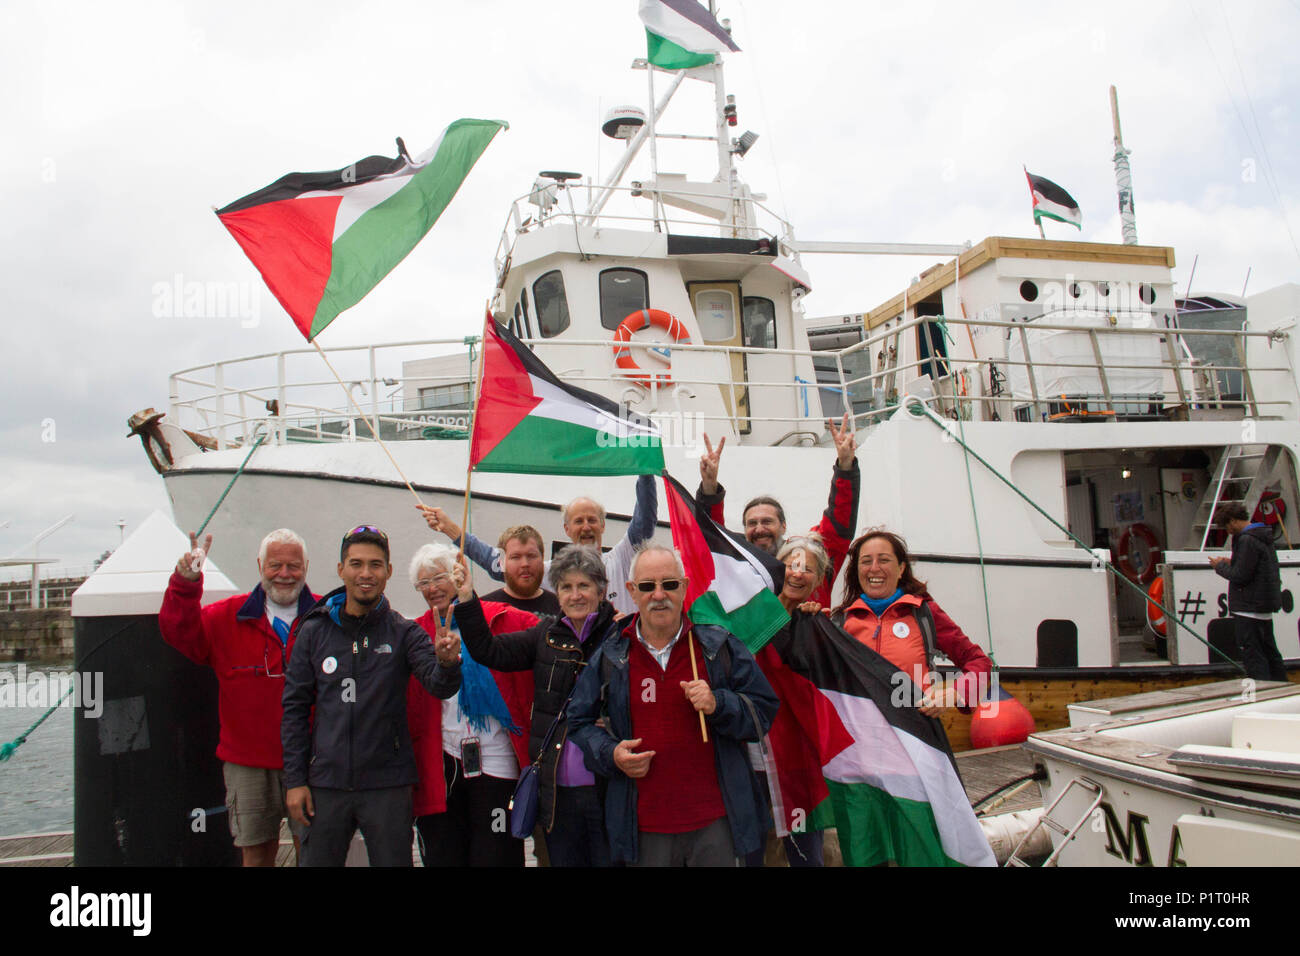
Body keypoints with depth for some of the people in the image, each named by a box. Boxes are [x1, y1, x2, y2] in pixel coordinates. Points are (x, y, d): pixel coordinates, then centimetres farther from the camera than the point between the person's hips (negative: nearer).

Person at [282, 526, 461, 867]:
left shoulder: (404, 632, -1)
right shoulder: (314, 631, 3)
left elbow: (440, 686, -14)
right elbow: (294, 708, 7)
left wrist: (447, 662, -37)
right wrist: (294, 779, 2)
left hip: (388, 786, -1)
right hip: (325, 785, 1)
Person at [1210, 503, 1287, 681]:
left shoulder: (1247, 540, -18)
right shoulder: (1263, 538, 14)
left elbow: (1240, 576, -21)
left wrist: (1220, 566, -5)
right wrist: (1231, 563, 14)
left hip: (1249, 608, -10)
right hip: (1265, 607, 10)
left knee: (1252, 655, -7)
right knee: (1269, 652, 18)